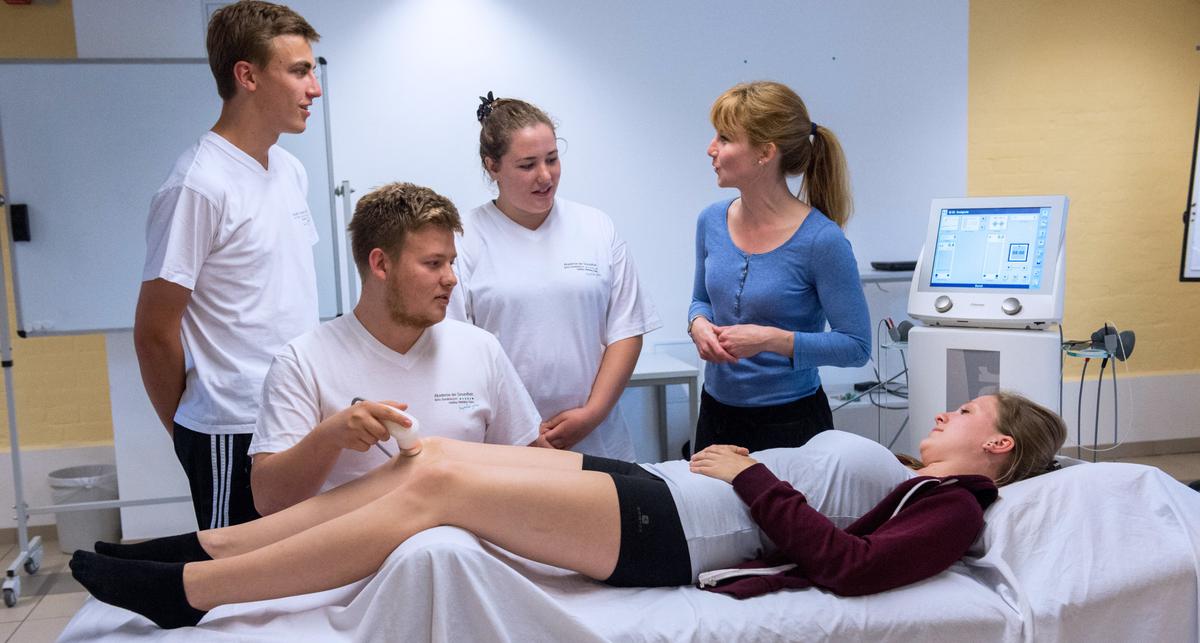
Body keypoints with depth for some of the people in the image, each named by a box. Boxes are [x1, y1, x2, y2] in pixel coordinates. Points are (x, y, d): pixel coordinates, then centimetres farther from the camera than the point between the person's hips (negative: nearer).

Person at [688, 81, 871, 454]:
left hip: (791, 423, -5)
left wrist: (772, 339, -24)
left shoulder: (821, 240, -18)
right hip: (716, 412, 5)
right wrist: (699, 324, -9)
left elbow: (856, 345, -14)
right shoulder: (712, 221, -1)